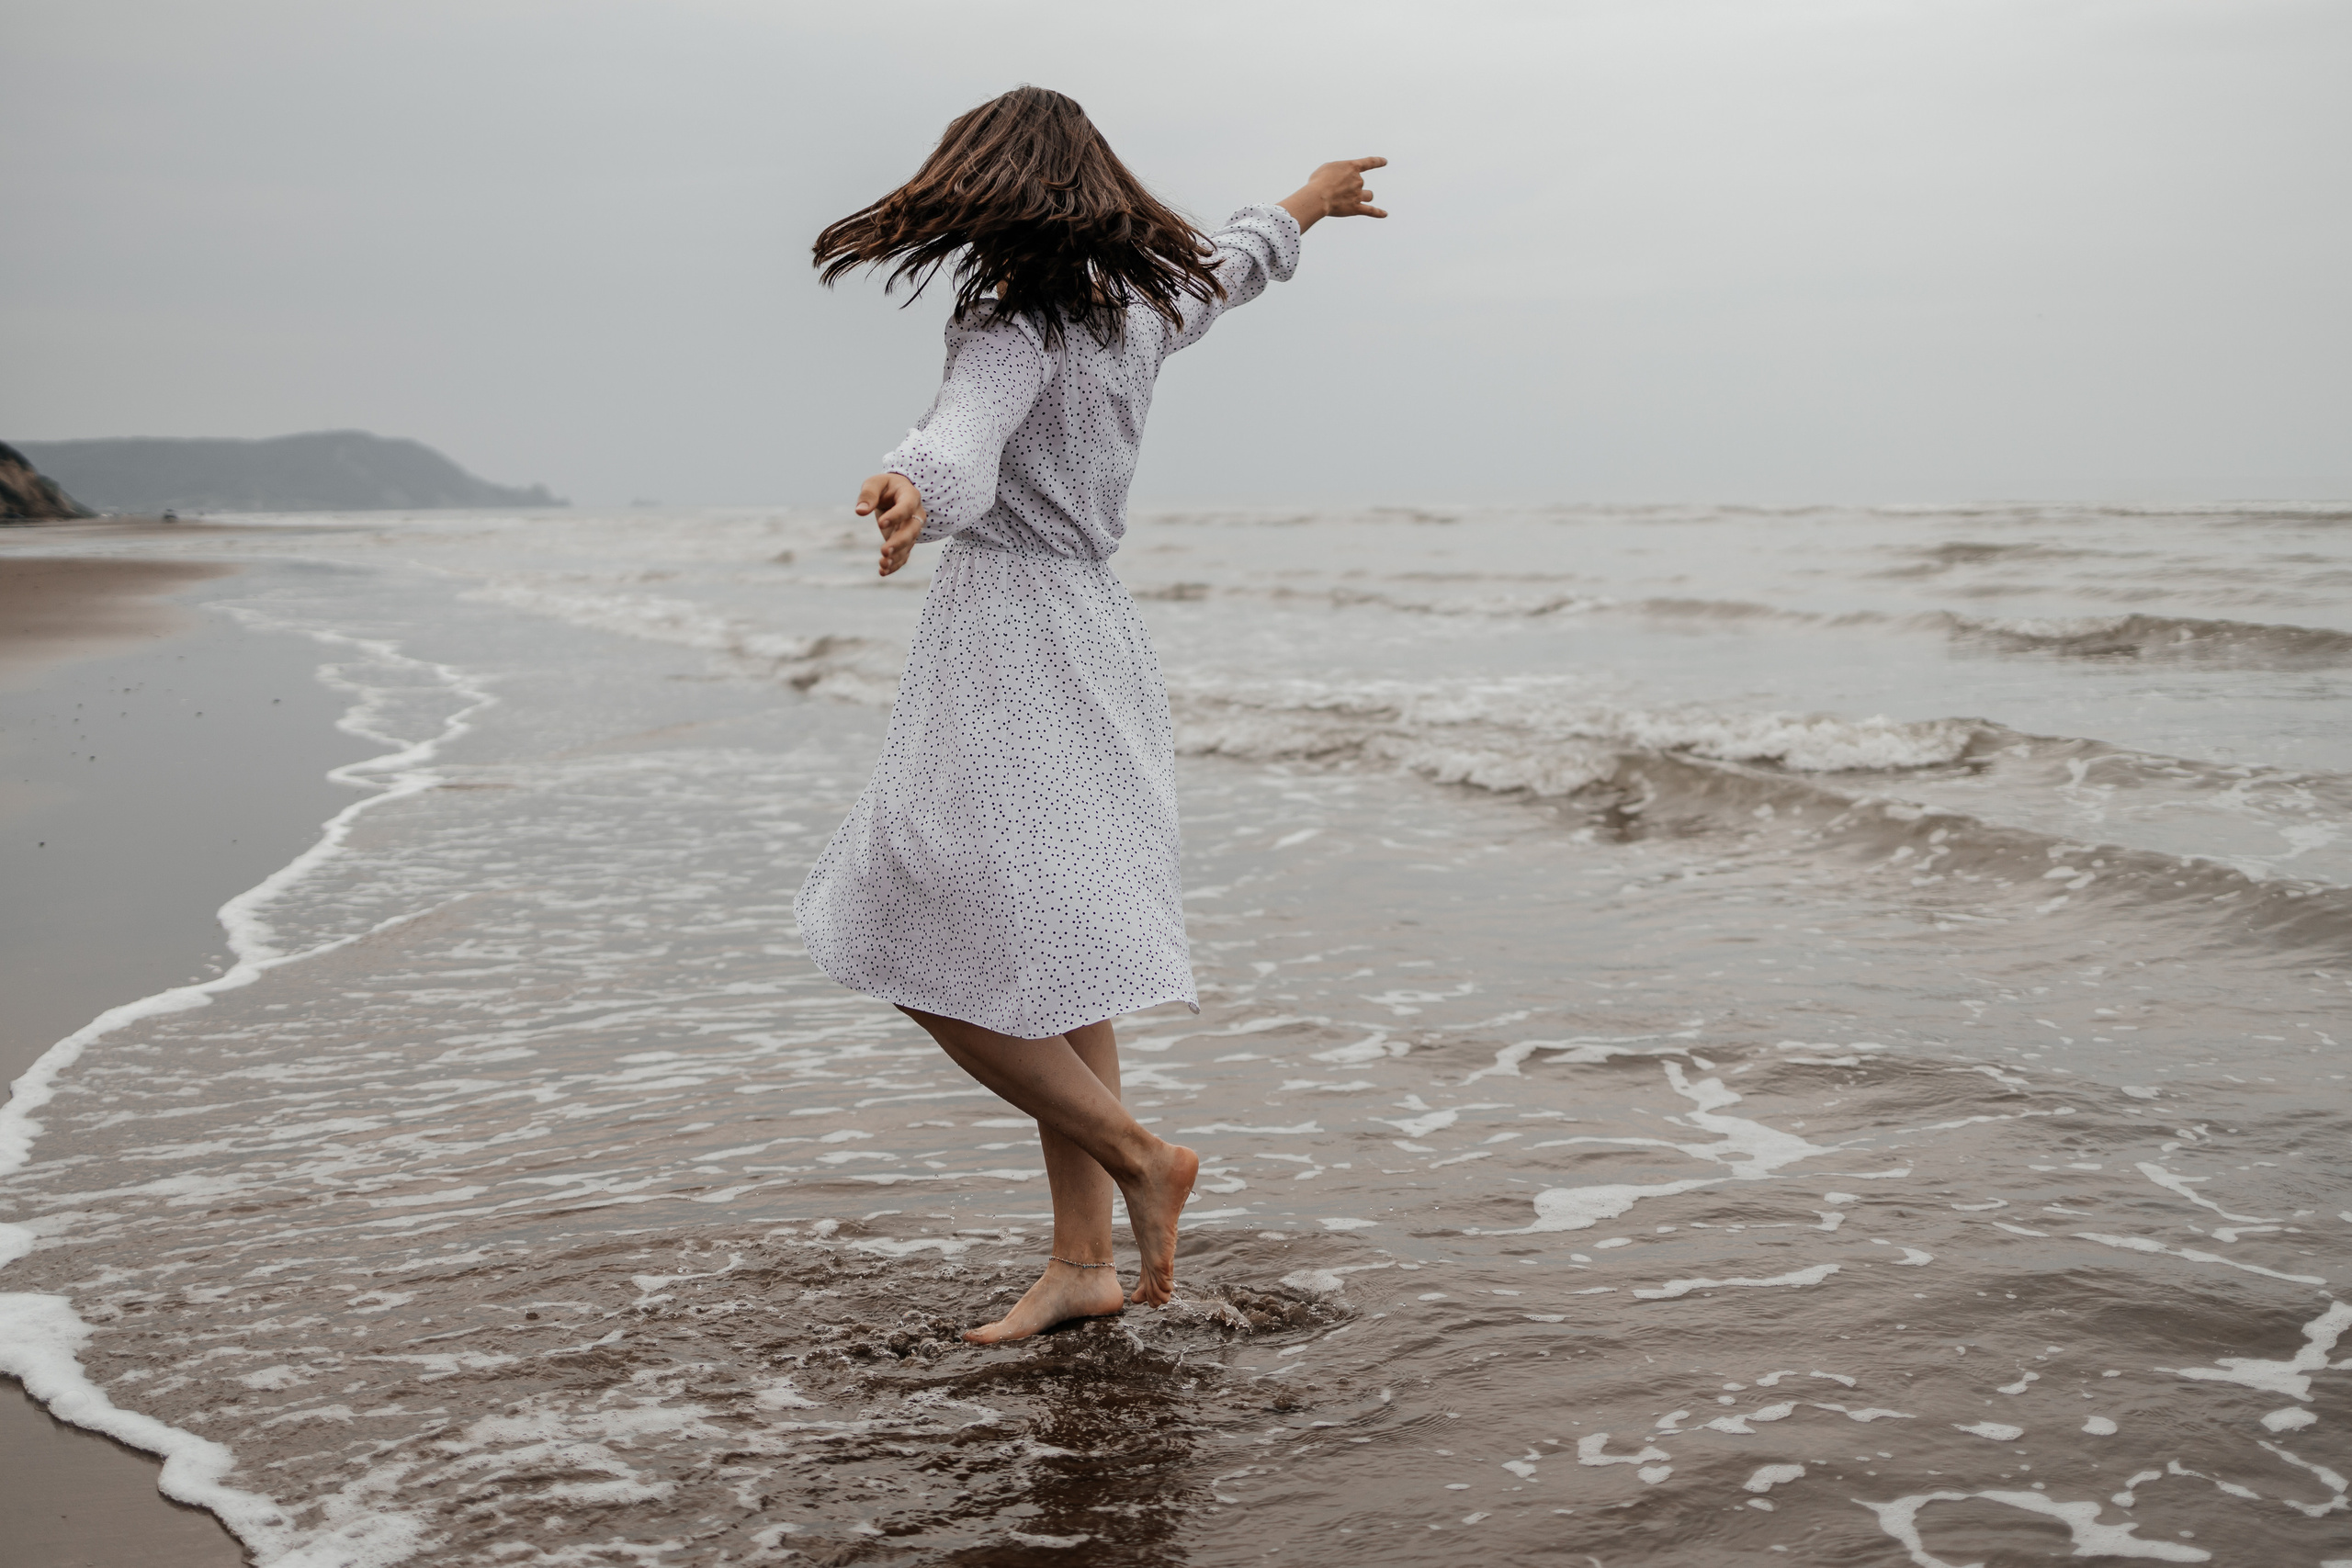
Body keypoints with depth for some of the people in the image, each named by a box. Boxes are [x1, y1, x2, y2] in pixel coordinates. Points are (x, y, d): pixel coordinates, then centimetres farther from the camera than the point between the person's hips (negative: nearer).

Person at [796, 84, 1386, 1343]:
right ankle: (1082, 1262, 13)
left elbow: (966, 441, -34)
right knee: (1049, 965, 10)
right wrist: (1308, 201, 53)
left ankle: (1138, 1156, -2)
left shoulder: (1019, 323, -13)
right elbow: (1232, 260, 33)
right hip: (1091, 638, 9)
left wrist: (912, 490, -55)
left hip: (1012, 647, -9)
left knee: (927, 956, -6)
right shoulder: (1141, 302, 12)